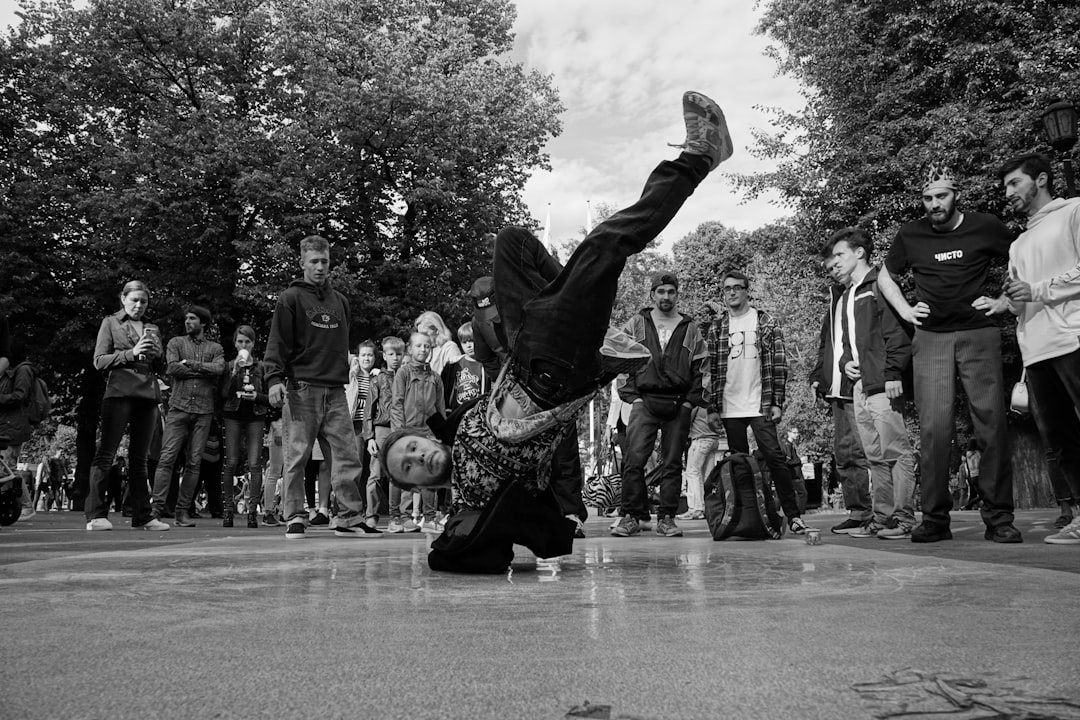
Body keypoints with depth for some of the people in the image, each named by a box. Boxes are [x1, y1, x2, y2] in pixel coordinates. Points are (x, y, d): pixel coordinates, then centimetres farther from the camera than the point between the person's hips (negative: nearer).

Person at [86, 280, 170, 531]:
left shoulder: (153, 329, 21)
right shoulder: (111, 323, 9)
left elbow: (161, 368, 21)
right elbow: (99, 361, 0)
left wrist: (158, 354, -1)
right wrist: (131, 353, -12)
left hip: (148, 395, 4)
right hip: (120, 392, -4)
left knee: (139, 458, 6)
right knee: (106, 453, -8)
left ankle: (142, 515, 7)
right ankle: (95, 515, -9)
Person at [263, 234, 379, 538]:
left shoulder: (340, 301, 19)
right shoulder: (291, 299, 3)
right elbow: (277, 342, -3)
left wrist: (343, 376, 13)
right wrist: (274, 379, -14)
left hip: (335, 390, 4)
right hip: (301, 388, -4)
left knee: (347, 456, 0)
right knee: (297, 456, -1)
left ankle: (350, 518, 5)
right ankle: (294, 518, 8)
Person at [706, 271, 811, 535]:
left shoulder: (767, 323, 4)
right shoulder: (717, 329, 11)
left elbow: (779, 365, 1)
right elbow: (712, 371, 10)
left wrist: (777, 403, -7)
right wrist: (712, 408, 4)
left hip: (760, 406, -3)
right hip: (729, 409, 3)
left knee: (774, 457, -8)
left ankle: (793, 515, -2)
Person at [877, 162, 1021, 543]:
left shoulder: (985, 227, 3)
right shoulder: (910, 234, 7)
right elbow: (885, 276, 23)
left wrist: (1004, 301, 2)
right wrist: (905, 310, 10)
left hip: (979, 335, -1)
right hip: (930, 340, 1)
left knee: (992, 424, -4)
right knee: (934, 428, -5)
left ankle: (998, 518, 3)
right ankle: (934, 518, 0)